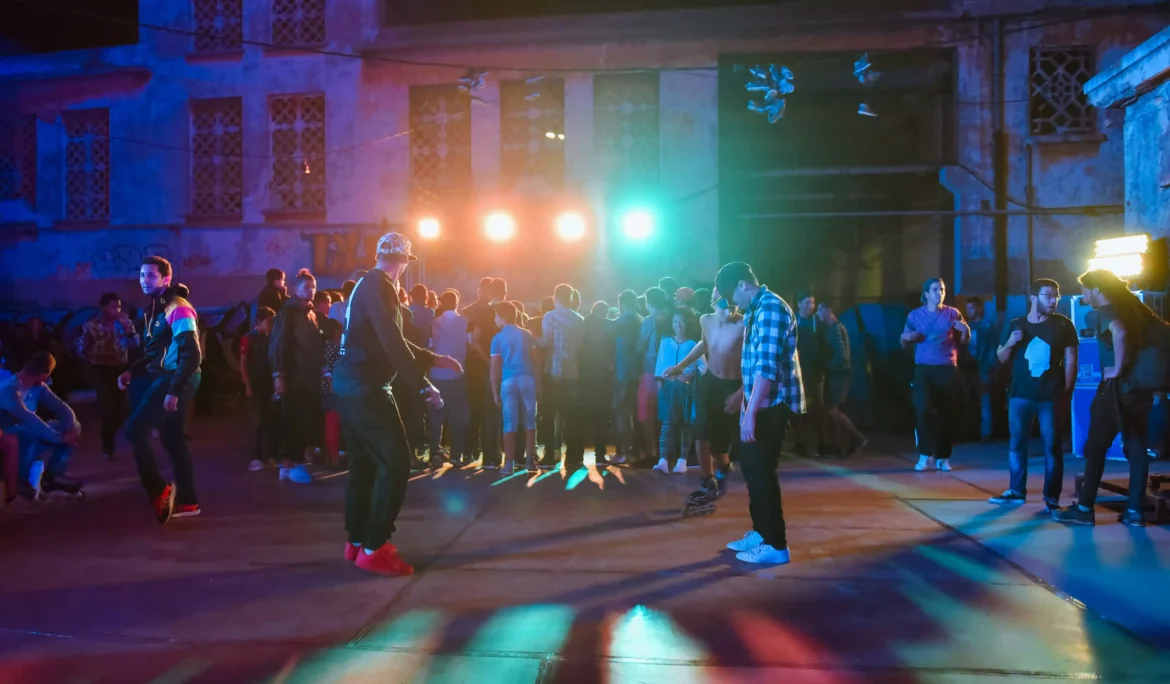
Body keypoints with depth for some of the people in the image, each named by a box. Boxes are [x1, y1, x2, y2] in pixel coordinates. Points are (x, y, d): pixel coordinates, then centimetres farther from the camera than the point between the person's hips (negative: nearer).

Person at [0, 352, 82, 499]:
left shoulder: (38, 387, 0)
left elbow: (61, 407, -3)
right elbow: (28, 418, -36)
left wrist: (72, 427, -23)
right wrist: (60, 437, -36)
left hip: (31, 436, 8)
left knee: (72, 428, -5)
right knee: (31, 432, -39)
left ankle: (52, 476, -1)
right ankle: (22, 480, -16)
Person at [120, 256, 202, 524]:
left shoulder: (177, 308, -13)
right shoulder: (154, 309, 18)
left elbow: (192, 355, -21)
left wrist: (174, 390, -24)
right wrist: (132, 372, 9)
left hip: (176, 380, -10)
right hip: (162, 378, 10)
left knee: (135, 428, -13)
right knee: (172, 440, 12)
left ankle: (159, 491, -5)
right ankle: (187, 501, 19)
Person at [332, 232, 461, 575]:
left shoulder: (367, 284, 18)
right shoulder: (380, 286, -13)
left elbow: (393, 341, 24)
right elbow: (393, 344, -21)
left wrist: (436, 360, 27)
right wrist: (423, 386, -19)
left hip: (352, 384, 11)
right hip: (366, 387, -11)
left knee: (364, 463, 15)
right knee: (395, 462, -9)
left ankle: (357, 542, 23)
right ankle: (374, 548, -5)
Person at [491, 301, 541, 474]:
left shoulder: (497, 338, 4)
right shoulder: (527, 334, 9)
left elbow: (495, 367, 1)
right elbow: (536, 358, 6)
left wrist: (495, 392, 5)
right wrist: (538, 382, 11)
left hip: (508, 381, -1)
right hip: (528, 379, 1)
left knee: (510, 423, 1)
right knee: (529, 421, 8)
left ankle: (509, 464, 0)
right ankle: (530, 460, 10)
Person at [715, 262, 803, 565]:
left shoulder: (771, 307, -17)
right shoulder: (756, 310, 16)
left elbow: (768, 367, -25)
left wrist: (750, 413, -28)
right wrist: (746, 404, 21)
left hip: (773, 404, -10)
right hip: (761, 403, 10)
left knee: (761, 470, -5)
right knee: (751, 465, 16)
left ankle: (775, 545, 5)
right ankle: (760, 532, 28)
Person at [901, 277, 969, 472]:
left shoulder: (953, 313, 6)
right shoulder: (915, 315, 5)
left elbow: (965, 341, 6)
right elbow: (905, 345, 9)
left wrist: (965, 330, -14)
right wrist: (906, 338, -14)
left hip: (948, 369, 1)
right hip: (924, 369, -1)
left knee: (948, 414, 2)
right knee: (923, 410, -14)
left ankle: (943, 457, 13)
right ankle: (925, 454, 1)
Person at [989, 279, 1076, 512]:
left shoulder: (1063, 325, 0)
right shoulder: (1015, 325, 5)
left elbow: (1071, 359, 1)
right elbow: (1001, 358, 10)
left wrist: (1067, 391, -4)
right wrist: (1009, 343, -11)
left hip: (1051, 396, -2)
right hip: (1020, 395, 2)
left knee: (1052, 447, 1)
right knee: (1016, 444, 7)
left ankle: (1052, 497, 7)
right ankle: (1016, 491, 16)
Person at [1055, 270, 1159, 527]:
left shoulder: (1107, 310, -10)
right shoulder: (1135, 307, 13)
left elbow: (1119, 333, -31)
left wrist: (1117, 369, -22)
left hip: (1118, 386, -7)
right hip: (1140, 385, 8)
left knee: (1095, 447, 0)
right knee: (1137, 448, 9)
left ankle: (1085, 509, 3)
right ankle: (1135, 511, 11)